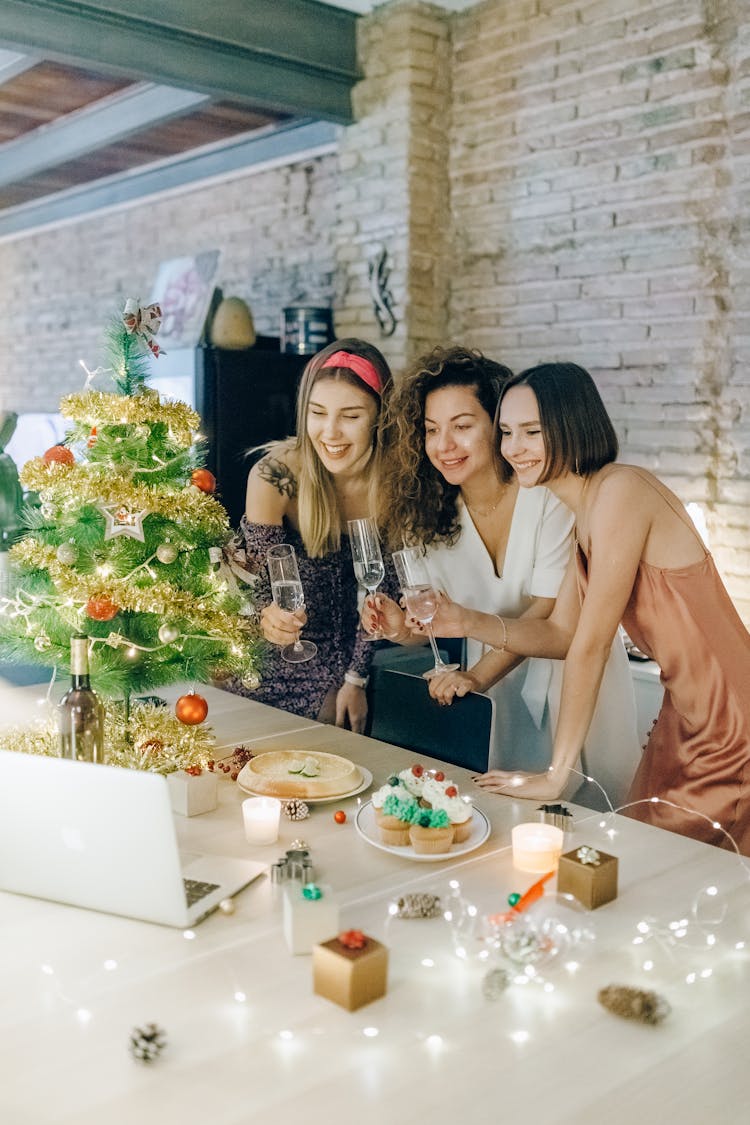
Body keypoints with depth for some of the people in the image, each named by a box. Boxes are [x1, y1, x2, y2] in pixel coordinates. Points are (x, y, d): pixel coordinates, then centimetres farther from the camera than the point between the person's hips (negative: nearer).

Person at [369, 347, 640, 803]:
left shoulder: (549, 493, -21)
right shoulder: (434, 512, -7)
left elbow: (548, 607, -21)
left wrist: (479, 675, -29)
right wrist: (404, 626, -25)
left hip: (571, 678, -3)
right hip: (495, 687, 4)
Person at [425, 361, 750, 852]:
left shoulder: (621, 491, -21)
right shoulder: (587, 513, 7)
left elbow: (592, 644, -21)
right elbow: (561, 634, 10)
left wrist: (556, 775, -16)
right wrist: (468, 622, -6)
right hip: (684, 718, 9)